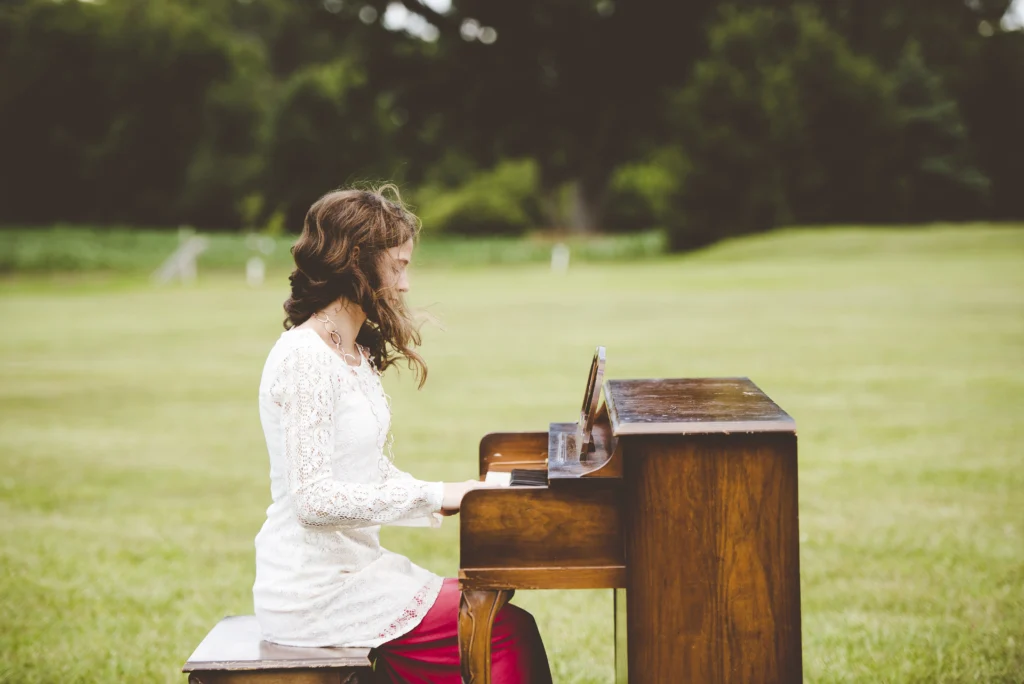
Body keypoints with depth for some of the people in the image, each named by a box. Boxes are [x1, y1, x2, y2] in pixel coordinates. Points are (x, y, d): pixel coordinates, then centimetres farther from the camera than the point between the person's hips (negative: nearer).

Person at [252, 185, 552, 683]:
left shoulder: (355, 353, 14)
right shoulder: (303, 358, -17)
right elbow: (313, 498, -23)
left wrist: (455, 498, 2)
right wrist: (433, 496, -19)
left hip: (350, 564, 9)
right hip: (315, 592, -9)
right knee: (509, 632, -12)